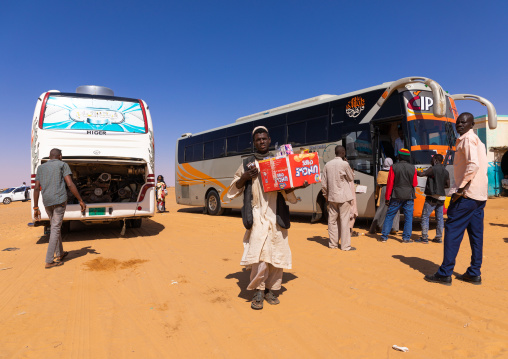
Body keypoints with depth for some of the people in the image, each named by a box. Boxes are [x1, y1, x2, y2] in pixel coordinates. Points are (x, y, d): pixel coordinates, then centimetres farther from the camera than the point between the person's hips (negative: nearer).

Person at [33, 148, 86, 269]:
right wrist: (81, 201, -6)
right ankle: (49, 261, -3)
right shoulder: (62, 165, 3)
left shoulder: (41, 168, 17)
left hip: (47, 202, 5)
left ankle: (59, 253, 31)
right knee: (55, 228, -3)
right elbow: (70, 184, -8)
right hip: (60, 200, -5)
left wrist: (36, 208, 11)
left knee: (55, 226, 19)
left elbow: (36, 188, 10)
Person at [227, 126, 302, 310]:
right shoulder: (247, 164, 12)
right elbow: (234, 188, 13)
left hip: (276, 215, 2)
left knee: (277, 252, 2)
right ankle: (258, 290, 5)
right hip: (257, 215, -2)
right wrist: (244, 178, -6)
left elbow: (290, 194, 15)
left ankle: (271, 289, 19)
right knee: (258, 253, -12)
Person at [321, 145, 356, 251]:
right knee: (344, 221, 0)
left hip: (332, 197, 5)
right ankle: (345, 245, 5)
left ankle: (333, 244, 19)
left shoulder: (328, 165, 4)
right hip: (344, 197, -5)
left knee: (332, 220, 11)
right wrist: (351, 171, 20)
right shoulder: (344, 164, -11)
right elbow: (351, 178, 3)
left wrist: (326, 195, 17)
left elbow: (323, 183, 7)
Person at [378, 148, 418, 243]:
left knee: (389, 216, 7)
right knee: (408, 217, 9)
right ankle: (406, 238, 10)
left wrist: (387, 198, 0)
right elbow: (415, 184, 6)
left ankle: (384, 237, 8)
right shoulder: (413, 168, 0)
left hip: (396, 197, -1)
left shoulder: (394, 167, -5)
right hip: (409, 197, 1)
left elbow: (389, 183, -5)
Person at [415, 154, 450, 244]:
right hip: (441, 197, 7)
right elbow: (448, 185, 15)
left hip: (432, 197, -7)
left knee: (425, 217, -2)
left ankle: (424, 238, -3)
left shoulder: (433, 169, -11)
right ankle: (439, 237, 16)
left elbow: (421, 174, -19)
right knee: (439, 218, 12)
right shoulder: (446, 171, 11)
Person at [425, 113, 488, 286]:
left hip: (468, 194, -10)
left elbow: (473, 165, -22)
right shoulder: (476, 140, 21)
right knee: (475, 234, 11)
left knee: (452, 231, -6)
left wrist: (460, 189, -20)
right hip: (480, 195, 10)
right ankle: (474, 274, 17)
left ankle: (445, 274, -2)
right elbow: (476, 165, 20)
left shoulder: (467, 139, -9)